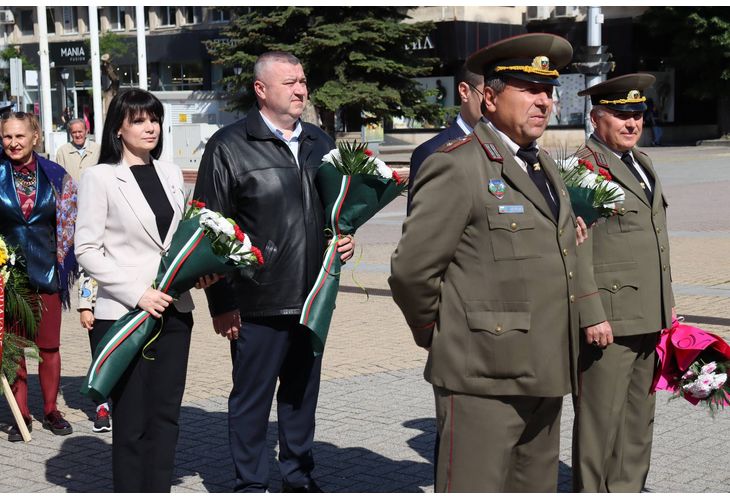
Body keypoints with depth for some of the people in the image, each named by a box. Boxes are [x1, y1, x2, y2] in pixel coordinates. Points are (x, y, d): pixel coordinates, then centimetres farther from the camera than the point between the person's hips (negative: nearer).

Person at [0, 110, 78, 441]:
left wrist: (61, 257, 5)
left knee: (49, 346, 6)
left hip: (47, 271, 1)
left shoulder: (54, 176, 2)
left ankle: (51, 411, 20)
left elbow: (69, 220, 10)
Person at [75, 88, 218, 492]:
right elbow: (86, 250, -8)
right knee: (131, 422, 1)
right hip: (122, 315, -5)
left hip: (173, 311, 5)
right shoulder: (100, 177, -4)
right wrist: (137, 293, -16)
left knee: (166, 416, 8)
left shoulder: (170, 173, 12)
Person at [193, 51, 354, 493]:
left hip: (311, 300, 6)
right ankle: (252, 484, 18)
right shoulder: (230, 146, -6)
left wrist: (345, 240, 3)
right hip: (257, 304, -5)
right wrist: (221, 303, -10)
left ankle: (300, 475, 30)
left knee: (302, 392, 16)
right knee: (252, 398, 5)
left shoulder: (320, 143, 13)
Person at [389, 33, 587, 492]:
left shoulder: (545, 165, 16)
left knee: (536, 488, 15)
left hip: (545, 375, 8)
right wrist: (439, 337, -2)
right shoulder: (457, 167, -11)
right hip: (483, 377, -8)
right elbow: (411, 270, -13)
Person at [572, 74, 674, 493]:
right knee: (600, 417, -2)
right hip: (607, 317, -9)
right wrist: (592, 316, -21)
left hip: (648, 317, 9)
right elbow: (575, 251, -17)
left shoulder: (641, 162, 17)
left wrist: (668, 300, 21)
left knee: (639, 414, 16)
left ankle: (628, 488, 27)